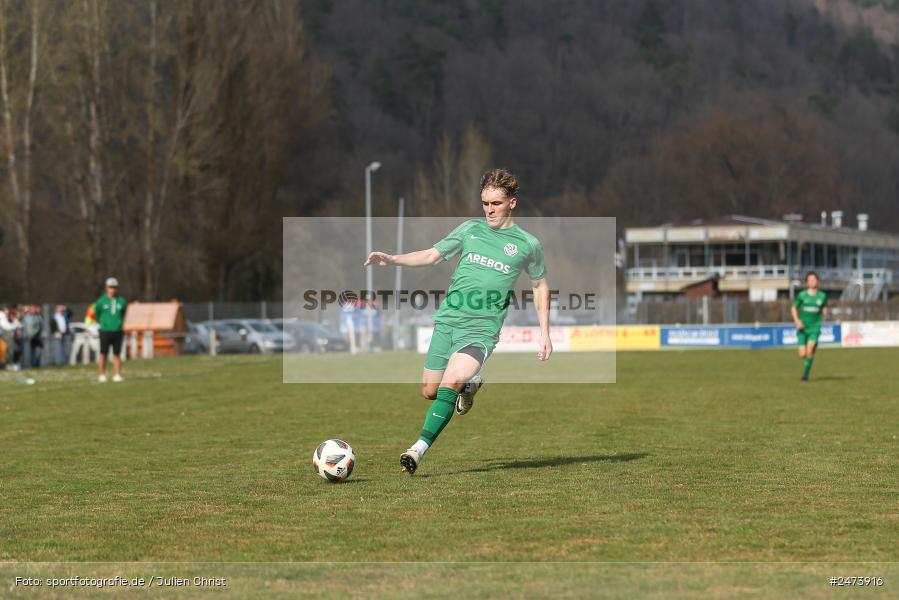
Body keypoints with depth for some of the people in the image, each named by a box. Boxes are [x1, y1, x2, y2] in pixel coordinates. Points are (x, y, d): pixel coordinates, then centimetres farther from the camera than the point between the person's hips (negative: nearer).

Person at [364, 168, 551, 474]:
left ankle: (420, 449, -26)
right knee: (430, 391, 6)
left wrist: (544, 332, 13)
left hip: (481, 330, -4)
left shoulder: (527, 244, 4)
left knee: (449, 383, -25)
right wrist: (391, 259, -1)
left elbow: (540, 285, 18)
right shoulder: (470, 229, 10)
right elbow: (432, 255, 14)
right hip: (447, 321, 4)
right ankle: (469, 384, 37)